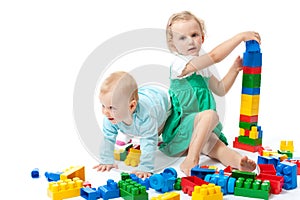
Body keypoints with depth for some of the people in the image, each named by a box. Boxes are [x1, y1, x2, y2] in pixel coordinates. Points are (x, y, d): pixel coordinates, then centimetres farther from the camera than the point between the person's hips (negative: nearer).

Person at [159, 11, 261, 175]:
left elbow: (220, 89, 28)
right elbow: (215, 56, -23)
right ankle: (192, 160, -41)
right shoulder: (179, 64, -13)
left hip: (198, 128, 7)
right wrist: (240, 36, -16)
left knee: (216, 145, -26)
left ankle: (237, 161, -56)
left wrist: (234, 69, 16)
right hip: (178, 128, -7)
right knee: (211, 115, -35)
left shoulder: (202, 67, 17)